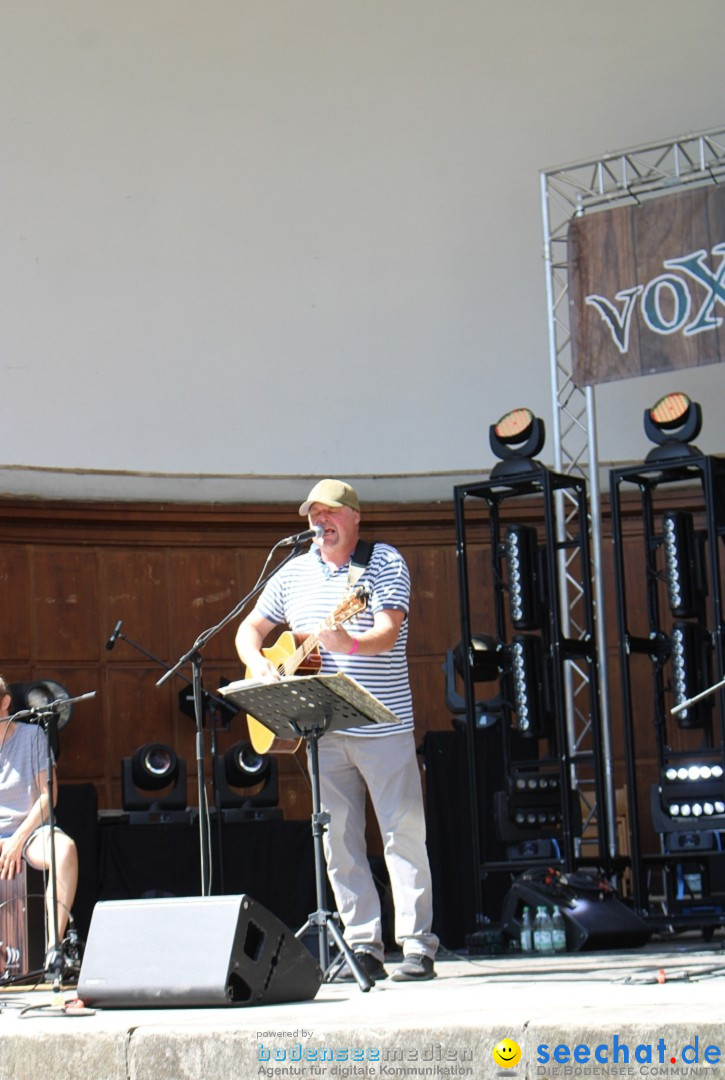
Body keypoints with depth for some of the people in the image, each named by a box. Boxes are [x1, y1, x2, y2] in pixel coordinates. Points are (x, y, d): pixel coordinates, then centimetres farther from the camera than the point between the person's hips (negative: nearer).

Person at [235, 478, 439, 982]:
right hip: (323, 731, 5)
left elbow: (388, 632, -17)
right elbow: (250, 628, 17)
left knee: (404, 832, -5)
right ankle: (363, 948, 9)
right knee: (340, 840, 4)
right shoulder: (294, 573, 12)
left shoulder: (385, 563, -2)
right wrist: (258, 663, -5)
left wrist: (350, 643, -37)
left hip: (384, 726, -5)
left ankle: (418, 947, -2)